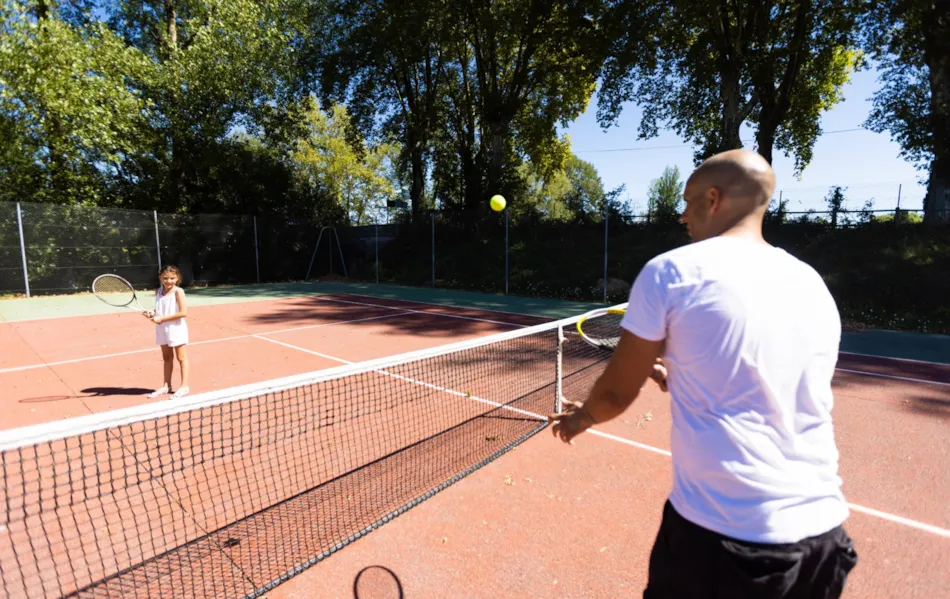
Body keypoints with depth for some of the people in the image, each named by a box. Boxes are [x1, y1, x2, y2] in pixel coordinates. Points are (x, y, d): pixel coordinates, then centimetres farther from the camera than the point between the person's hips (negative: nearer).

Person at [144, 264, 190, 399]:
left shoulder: (178, 292, -14)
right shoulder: (158, 291, 5)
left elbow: (183, 313, -22)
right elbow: (161, 311, 16)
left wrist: (162, 318, -20)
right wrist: (153, 314, -6)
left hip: (176, 329, -6)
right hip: (162, 329, 6)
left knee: (181, 358, 4)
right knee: (166, 358, 16)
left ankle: (184, 386, 11)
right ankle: (166, 385, 26)